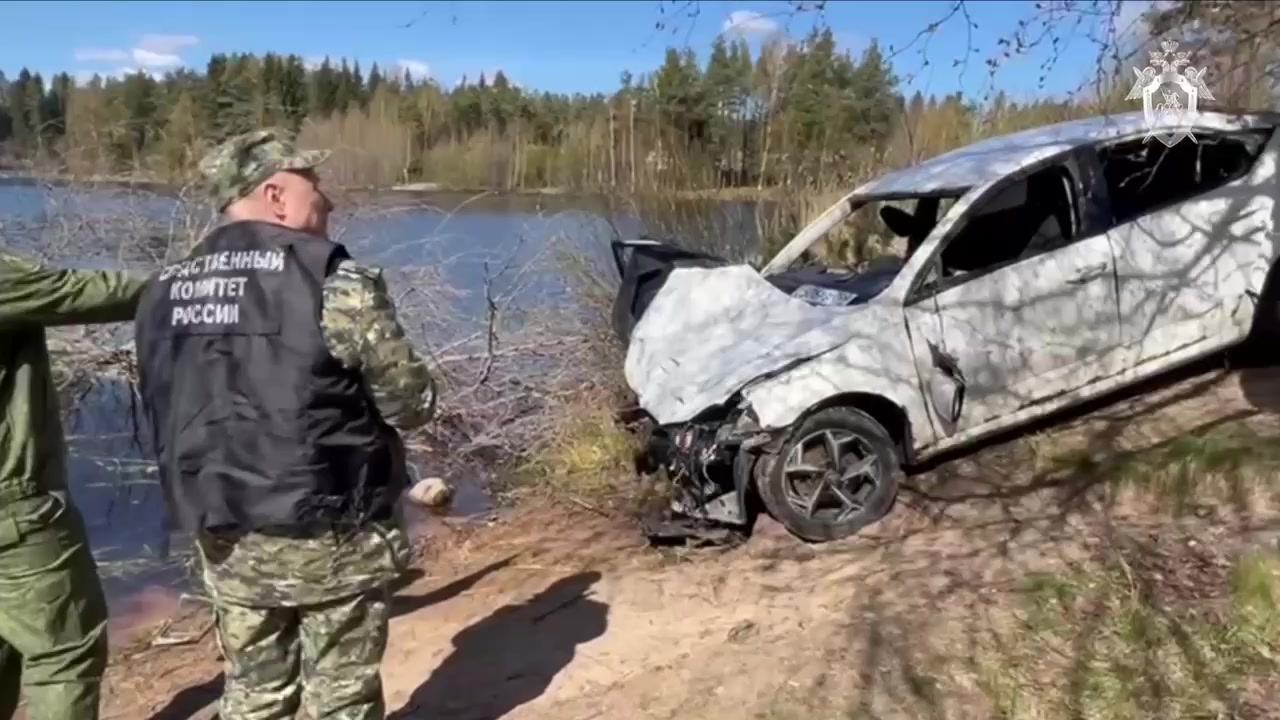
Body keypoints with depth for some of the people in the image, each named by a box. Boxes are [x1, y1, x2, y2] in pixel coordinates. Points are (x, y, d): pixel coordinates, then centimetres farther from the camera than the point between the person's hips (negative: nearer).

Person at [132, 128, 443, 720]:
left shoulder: (163, 290, 4)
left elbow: (168, 411, 13)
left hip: (222, 537, 6)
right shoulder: (333, 280, -16)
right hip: (327, 537, -6)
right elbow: (413, 404, -13)